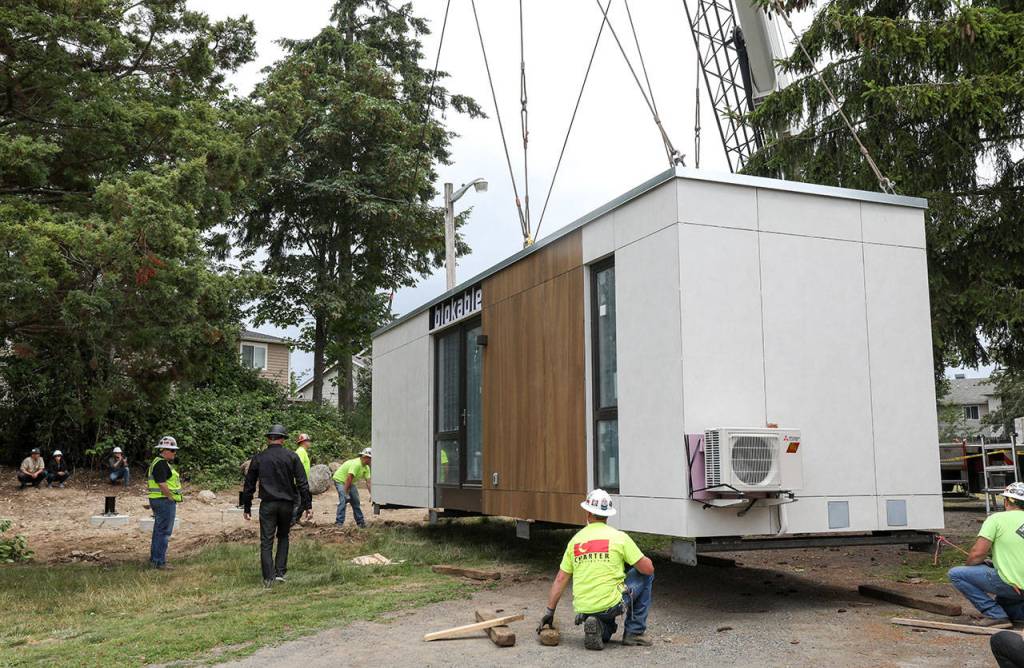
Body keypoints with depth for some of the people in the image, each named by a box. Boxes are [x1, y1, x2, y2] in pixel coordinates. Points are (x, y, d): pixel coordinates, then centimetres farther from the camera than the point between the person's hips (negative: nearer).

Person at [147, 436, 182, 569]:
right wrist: (171, 498, -16)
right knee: (163, 532, -7)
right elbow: (162, 484, -25)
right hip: (165, 501, -11)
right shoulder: (161, 464, -18)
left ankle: (154, 559, 25)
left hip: (157, 500, 11)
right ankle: (159, 562, -5)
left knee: (158, 531, 17)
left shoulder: (157, 462, 16)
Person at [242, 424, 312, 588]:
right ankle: (280, 572, 12)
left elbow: (249, 485, 7)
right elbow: (302, 483, -4)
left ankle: (268, 578, -3)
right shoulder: (292, 457, 0)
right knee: (283, 537, 19)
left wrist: (247, 508, 15)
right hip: (287, 504, 1)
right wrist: (308, 506, -1)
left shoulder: (259, 458, 2)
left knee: (266, 541, 2)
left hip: (267, 504, -1)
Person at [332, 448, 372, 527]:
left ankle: (360, 522, 19)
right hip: (340, 480, -9)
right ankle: (339, 522, -22)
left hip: (350, 482, 9)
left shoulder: (366, 468, -3)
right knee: (343, 500, -23)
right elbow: (349, 478, -33)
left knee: (356, 501, 10)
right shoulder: (356, 464, -32)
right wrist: (346, 493, -31)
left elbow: (368, 482, -3)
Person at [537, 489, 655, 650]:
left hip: (583, 609, 5)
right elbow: (648, 569, -2)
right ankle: (633, 632, 16)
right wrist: (646, 560, 22)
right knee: (645, 575, 20)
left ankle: (601, 629, 0)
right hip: (611, 605, -5)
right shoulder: (619, 537, -4)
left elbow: (560, 579, 11)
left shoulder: (575, 540, 10)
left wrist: (549, 612, 18)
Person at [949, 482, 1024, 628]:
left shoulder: (997, 519, -7)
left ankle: (996, 615, -6)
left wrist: (968, 566, 9)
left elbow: (977, 554, -12)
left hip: (1010, 585, -8)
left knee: (955, 574, -2)